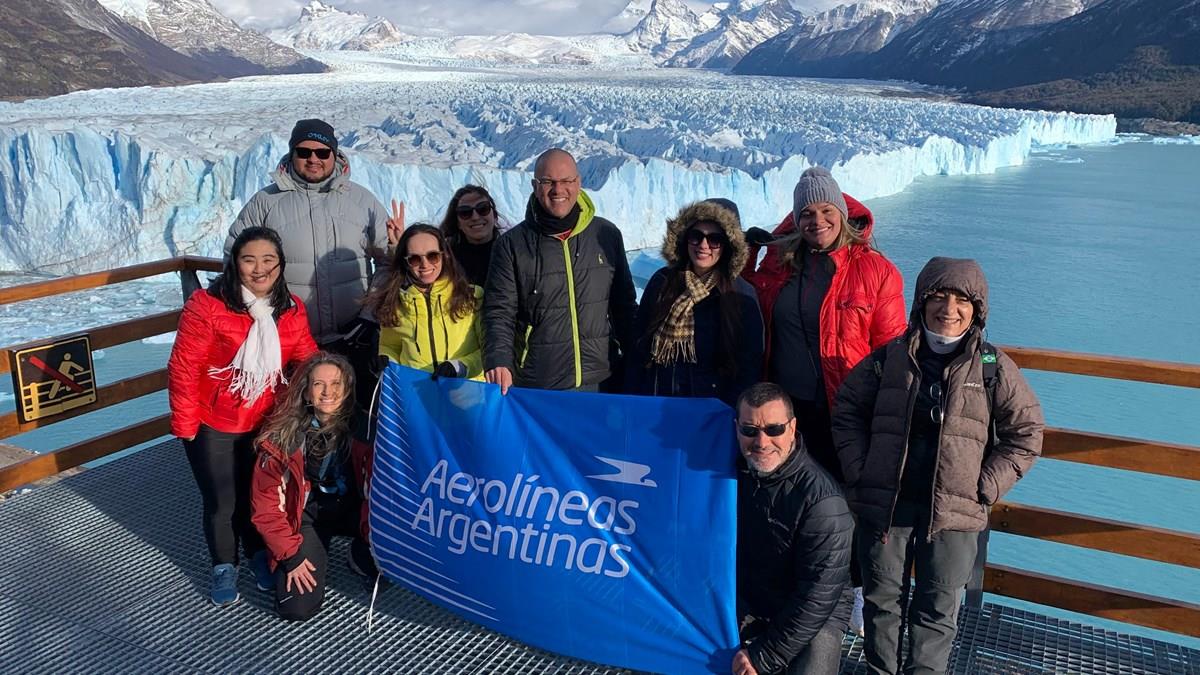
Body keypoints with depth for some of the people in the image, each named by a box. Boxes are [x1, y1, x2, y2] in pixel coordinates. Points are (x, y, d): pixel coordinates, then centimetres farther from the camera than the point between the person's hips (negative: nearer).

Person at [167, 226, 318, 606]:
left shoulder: (292, 310, -4)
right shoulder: (206, 305, -19)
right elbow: (184, 368, -16)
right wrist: (184, 424, -14)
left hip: (263, 424, 3)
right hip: (212, 426, -3)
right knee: (220, 502, 9)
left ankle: (258, 554, 42)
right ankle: (224, 567, 32)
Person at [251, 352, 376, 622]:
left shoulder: (361, 427, -18)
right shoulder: (284, 437, -18)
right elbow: (266, 503, -10)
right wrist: (290, 554, -13)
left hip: (351, 510, 1)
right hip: (306, 516, 0)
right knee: (297, 608, -16)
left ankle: (360, 559, 6)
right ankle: (316, 559, 18)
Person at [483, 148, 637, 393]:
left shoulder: (607, 236, 6)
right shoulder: (512, 244, 0)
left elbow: (624, 307, 14)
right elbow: (499, 312, -3)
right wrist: (499, 361, -20)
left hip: (601, 383, 2)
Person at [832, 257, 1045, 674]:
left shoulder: (994, 367, -1)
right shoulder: (890, 358, 0)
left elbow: (1026, 431, 4)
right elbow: (847, 410, 8)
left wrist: (984, 488, -4)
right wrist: (860, 474, 0)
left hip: (955, 512, -1)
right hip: (885, 502, 1)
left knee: (938, 608, 9)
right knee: (882, 598, 13)